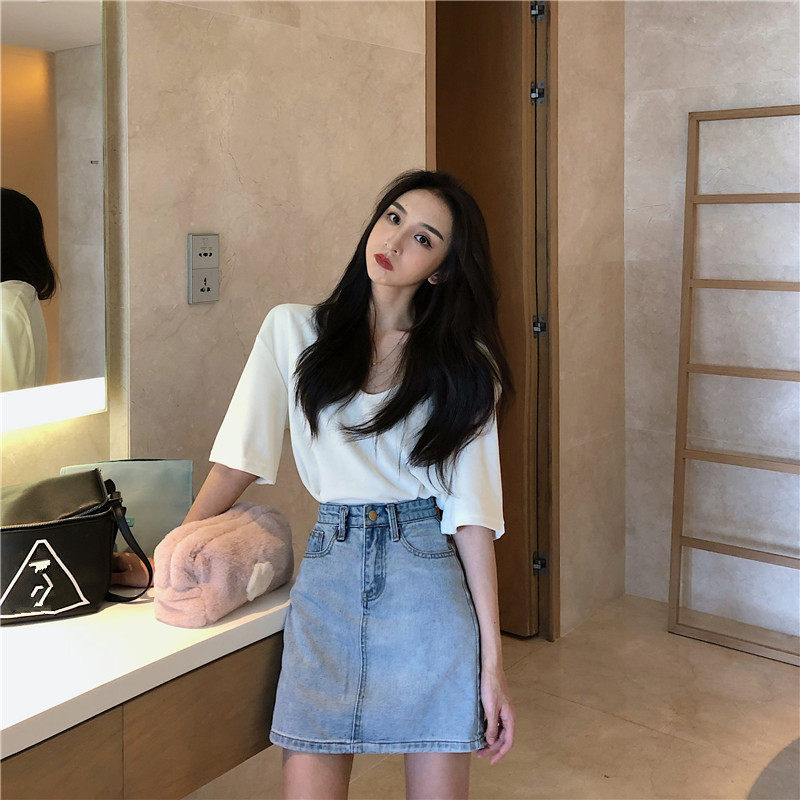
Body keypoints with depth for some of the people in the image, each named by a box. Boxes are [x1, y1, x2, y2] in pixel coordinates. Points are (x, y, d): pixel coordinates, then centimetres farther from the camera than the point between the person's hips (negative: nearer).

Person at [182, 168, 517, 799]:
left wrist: (492, 659, -5)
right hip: (329, 577, 1)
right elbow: (241, 456, 8)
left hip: (429, 583, 0)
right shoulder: (293, 331, 5)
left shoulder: (464, 364, 3)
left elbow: (472, 510, -2)